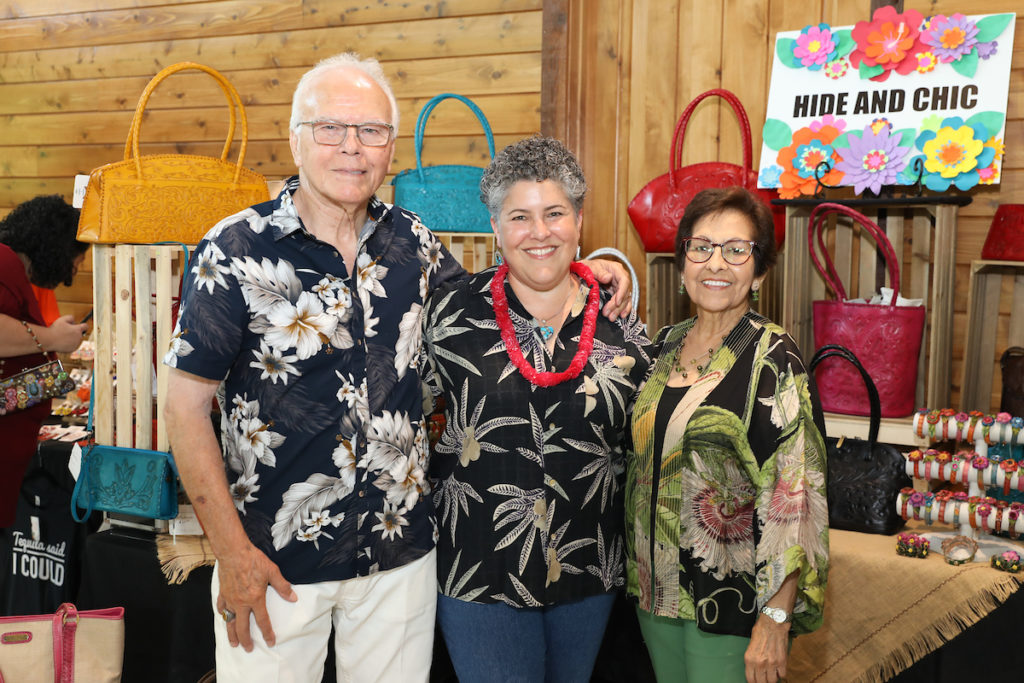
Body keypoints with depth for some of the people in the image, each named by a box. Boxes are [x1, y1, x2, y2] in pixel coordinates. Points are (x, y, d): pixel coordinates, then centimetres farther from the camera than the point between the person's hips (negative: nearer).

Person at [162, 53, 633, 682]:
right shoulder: (238, 251, -10)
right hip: (277, 557, -3)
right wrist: (233, 552, -12)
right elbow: (187, 405, -9)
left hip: (400, 552, 4)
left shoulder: (412, 242, 1)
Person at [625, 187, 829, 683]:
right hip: (657, 586, 6)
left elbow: (795, 494, -19)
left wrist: (775, 620, -22)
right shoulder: (667, 344, 4)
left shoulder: (774, 358, -15)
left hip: (730, 601, -6)